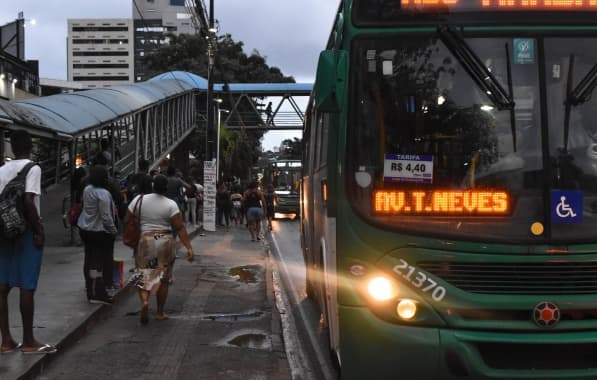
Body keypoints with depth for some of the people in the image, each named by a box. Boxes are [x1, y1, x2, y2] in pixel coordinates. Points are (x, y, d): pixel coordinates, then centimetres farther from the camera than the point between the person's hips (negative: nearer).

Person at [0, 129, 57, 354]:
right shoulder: (32, 168, -9)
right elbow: (28, 202, -19)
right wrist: (38, 231, -13)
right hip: (25, 232, -6)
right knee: (27, 287, -2)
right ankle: (28, 341, 4)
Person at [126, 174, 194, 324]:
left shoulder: (139, 200, 0)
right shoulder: (171, 204, -6)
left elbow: (127, 220, 4)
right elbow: (180, 228, -10)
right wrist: (189, 247, -10)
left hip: (144, 241, 1)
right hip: (166, 243, 0)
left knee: (143, 274, 9)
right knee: (163, 277, 11)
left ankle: (144, 301, -18)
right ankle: (160, 312, 17)